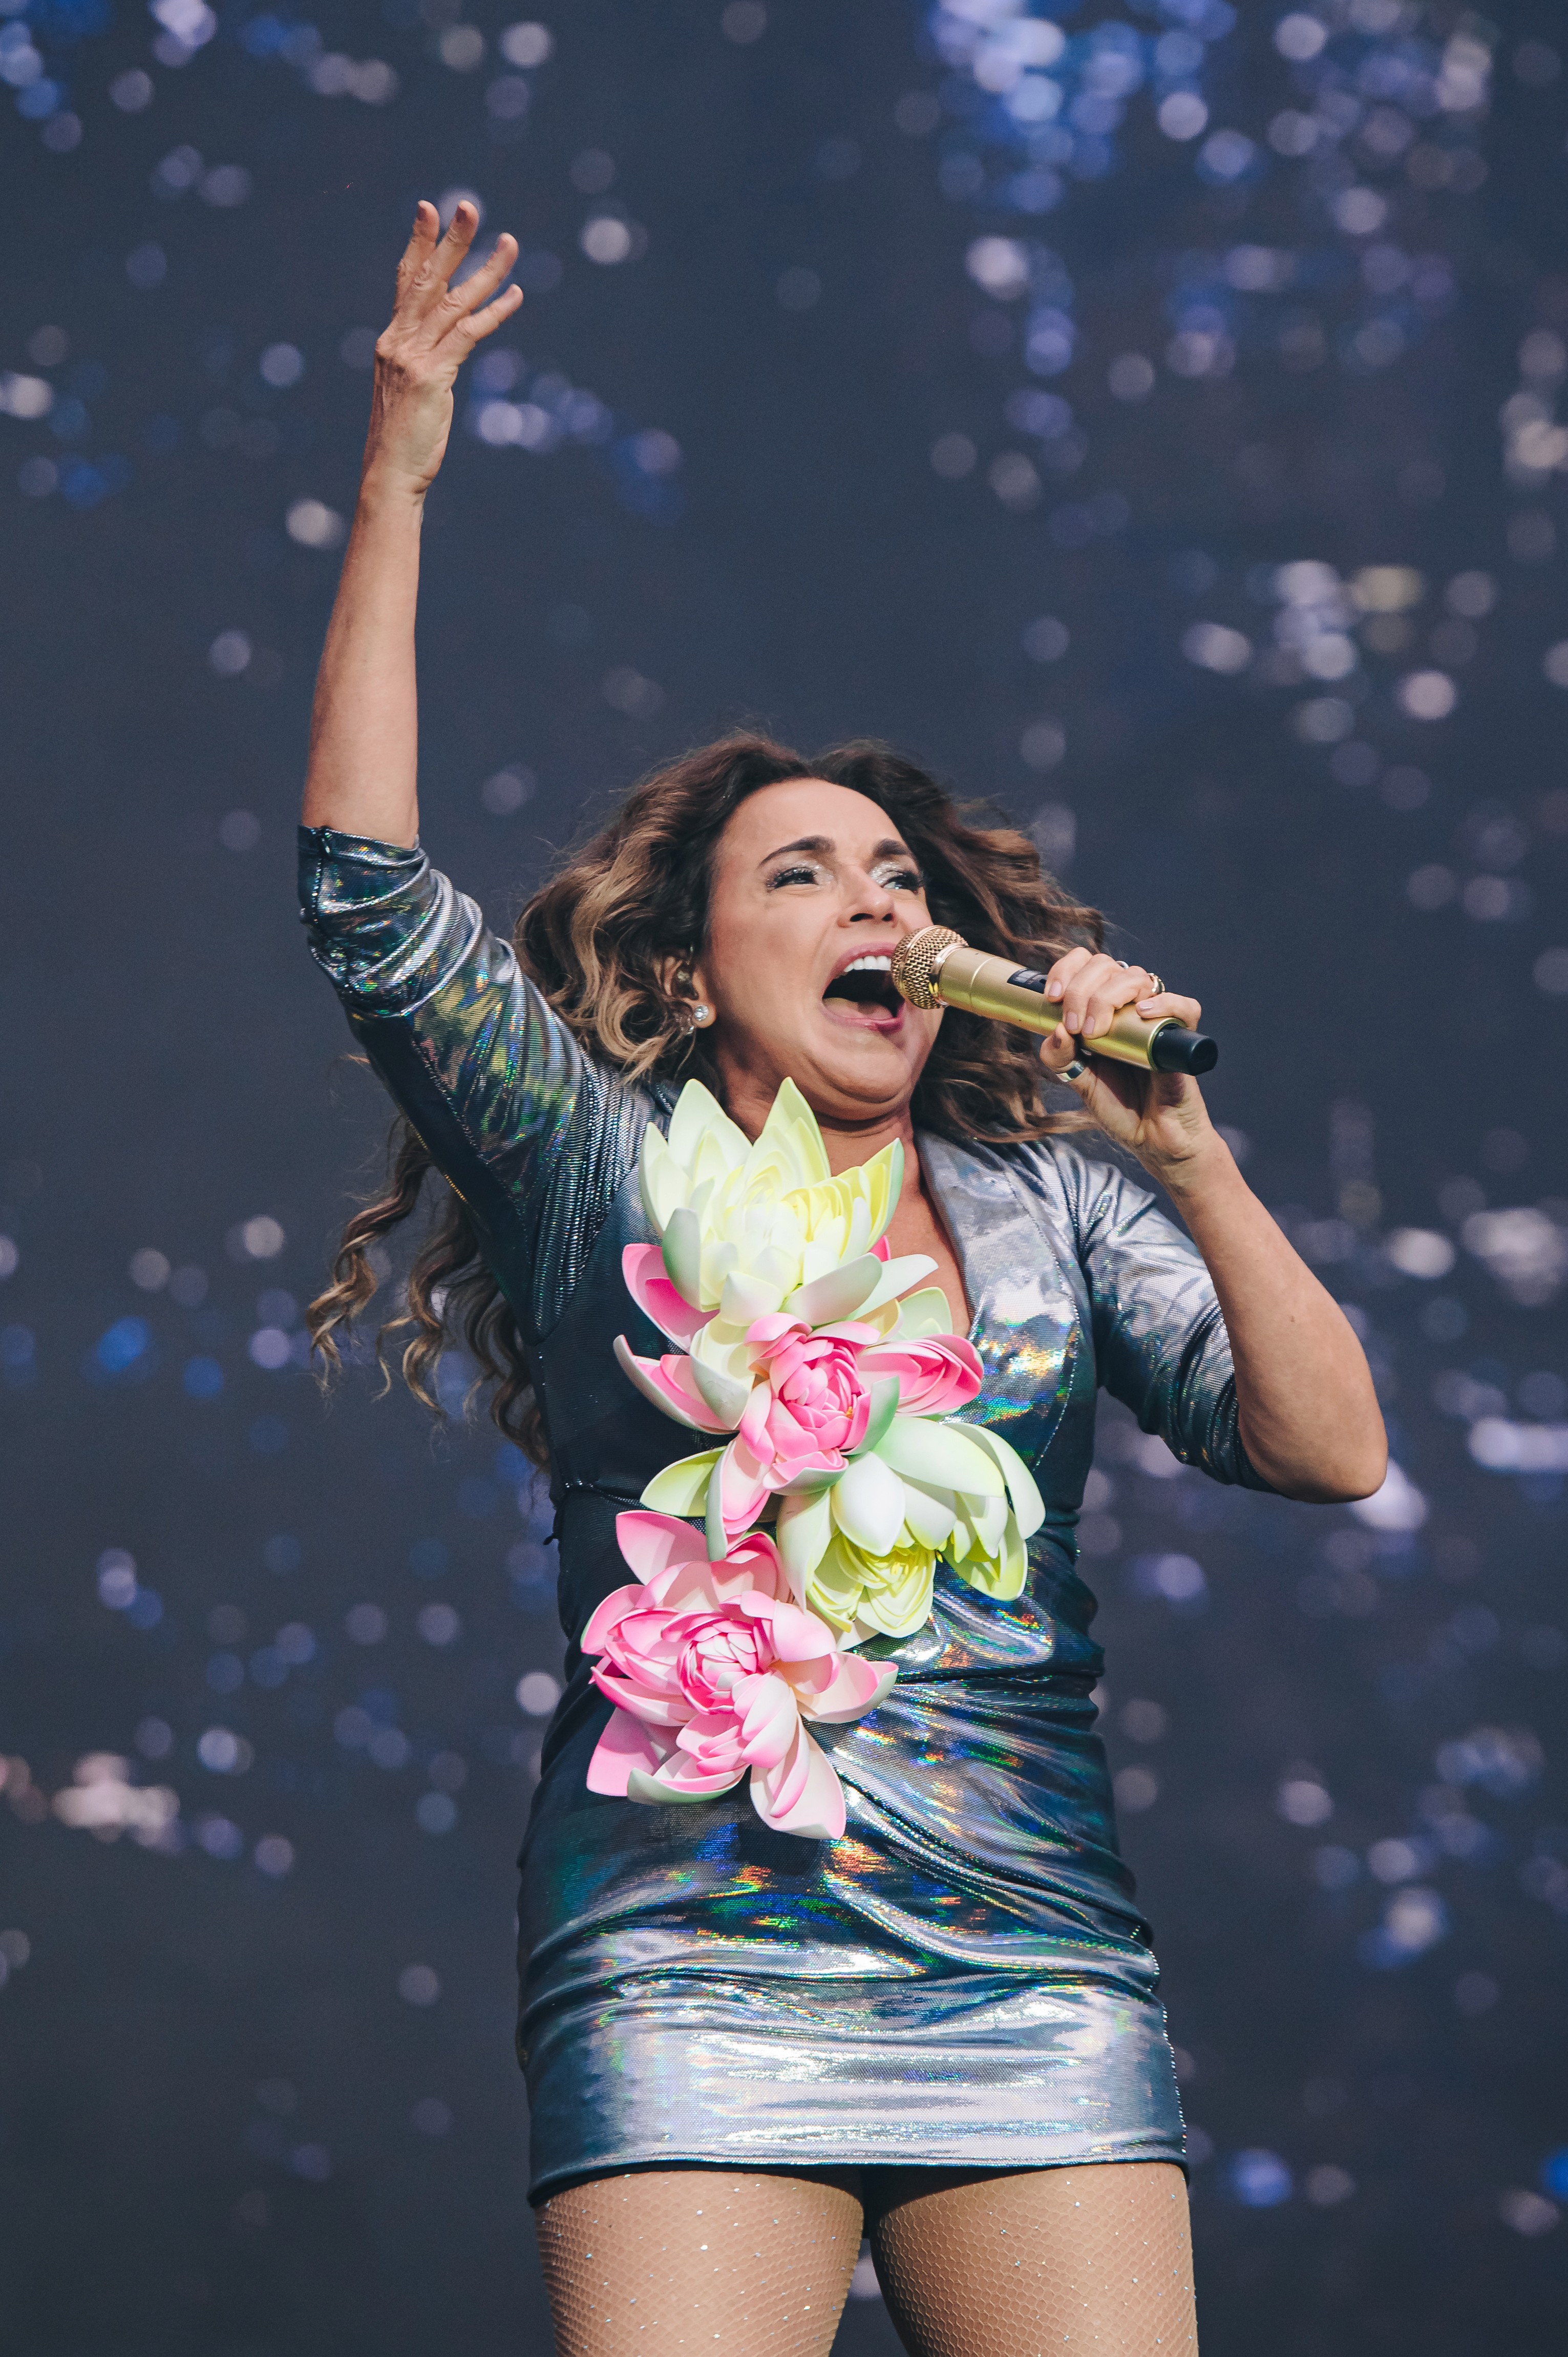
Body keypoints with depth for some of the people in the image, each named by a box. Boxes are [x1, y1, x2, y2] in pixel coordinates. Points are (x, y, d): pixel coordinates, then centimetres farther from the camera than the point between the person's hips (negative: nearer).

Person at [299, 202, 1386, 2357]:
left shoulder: (1049, 1201, 15)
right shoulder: (613, 1175, 9)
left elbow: (1327, 1453, 5)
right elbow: (373, 902, -3)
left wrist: (1191, 1160, -7)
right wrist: (395, 493, -7)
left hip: (1033, 1979, 2)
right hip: (689, 1971, -2)